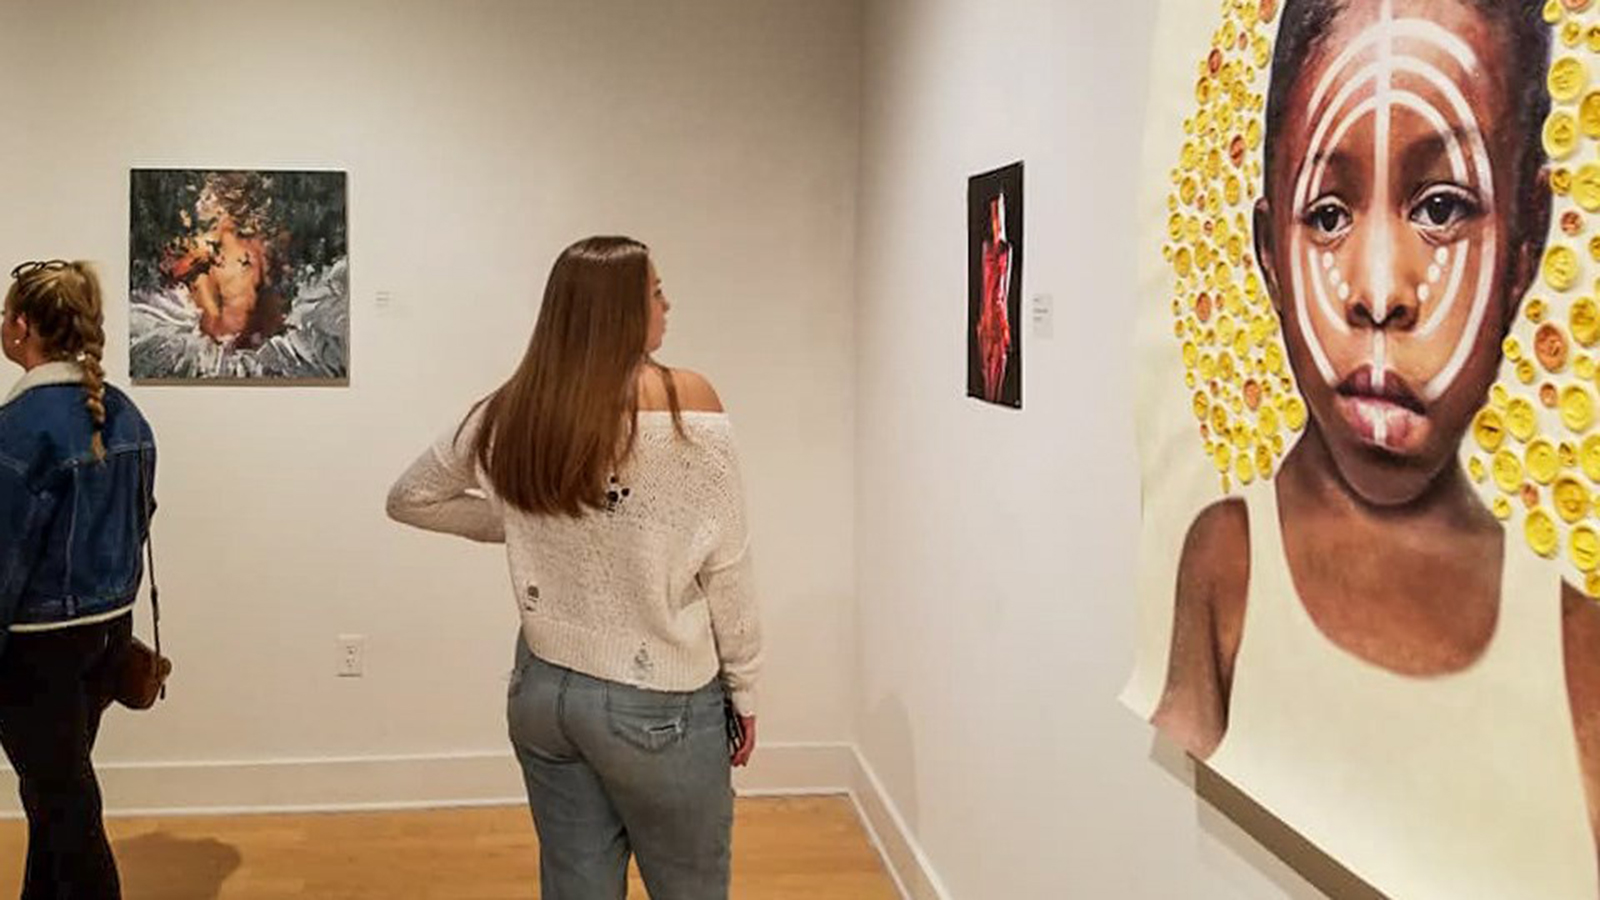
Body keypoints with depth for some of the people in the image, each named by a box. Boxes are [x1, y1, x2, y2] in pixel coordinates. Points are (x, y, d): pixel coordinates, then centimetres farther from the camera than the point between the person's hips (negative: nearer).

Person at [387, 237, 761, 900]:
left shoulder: (509, 413, -2)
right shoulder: (686, 403, -16)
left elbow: (409, 499, 13)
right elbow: (725, 569, -12)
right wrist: (744, 692, 0)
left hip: (542, 690, 5)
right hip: (658, 705, -5)